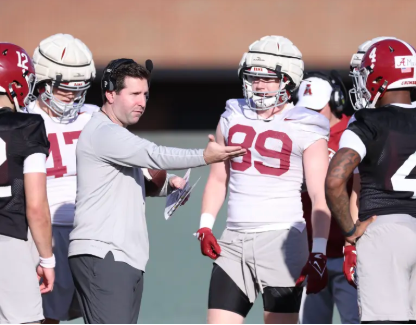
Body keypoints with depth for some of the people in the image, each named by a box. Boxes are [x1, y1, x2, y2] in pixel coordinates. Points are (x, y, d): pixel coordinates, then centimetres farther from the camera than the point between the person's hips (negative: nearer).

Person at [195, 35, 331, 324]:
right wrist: (205, 226, 8)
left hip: (281, 238, -5)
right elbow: (218, 178, 21)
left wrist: (318, 253, -13)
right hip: (235, 240, 5)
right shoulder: (233, 118, 12)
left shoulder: (306, 131, -3)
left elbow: (320, 197, -5)